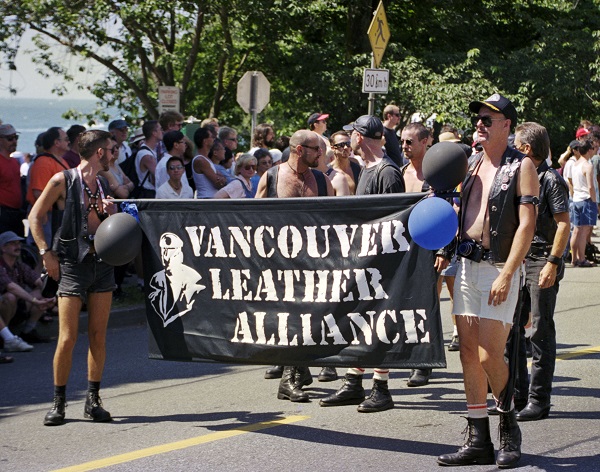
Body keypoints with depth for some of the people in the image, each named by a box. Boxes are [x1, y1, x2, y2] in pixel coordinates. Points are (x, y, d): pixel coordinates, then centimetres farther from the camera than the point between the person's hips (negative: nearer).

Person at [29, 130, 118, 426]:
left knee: (98, 336, 4)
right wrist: (46, 253, -9)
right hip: (72, 265, -5)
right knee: (67, 338, -7)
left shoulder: (104, 185, 14)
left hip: (102, 261, 5)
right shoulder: (63, 181, -4)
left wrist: (111, 213, -3)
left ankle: (93, 400, 12)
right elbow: (35, 216, -2)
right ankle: (58, 403, 3)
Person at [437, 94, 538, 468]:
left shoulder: (521, 167, -6)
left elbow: (527, 225, -13)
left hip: (499, 269, -7)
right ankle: (479, 440, 10)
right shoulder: (473, 164, 14)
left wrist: (506, 275, -20)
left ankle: (510, 428, 11)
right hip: (467, 265, 7)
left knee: (490, 356, -11)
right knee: (469, 354, 5)